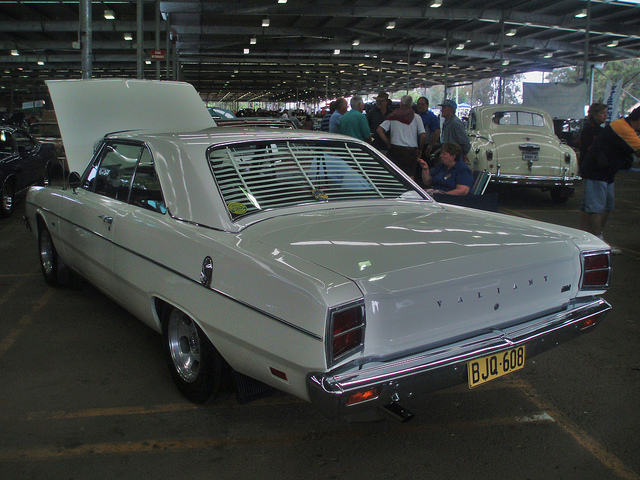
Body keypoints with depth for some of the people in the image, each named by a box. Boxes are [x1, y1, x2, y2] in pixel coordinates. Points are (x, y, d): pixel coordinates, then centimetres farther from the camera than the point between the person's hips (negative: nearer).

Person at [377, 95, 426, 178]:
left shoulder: (393, 116, 4)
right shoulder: (416, 117, 1)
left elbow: (379, 130, -3)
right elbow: (423, 135, -6)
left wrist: (388, 144, 3)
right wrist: (420, 150, 7)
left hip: (395, 149, 1)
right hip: (411, 151, -1)